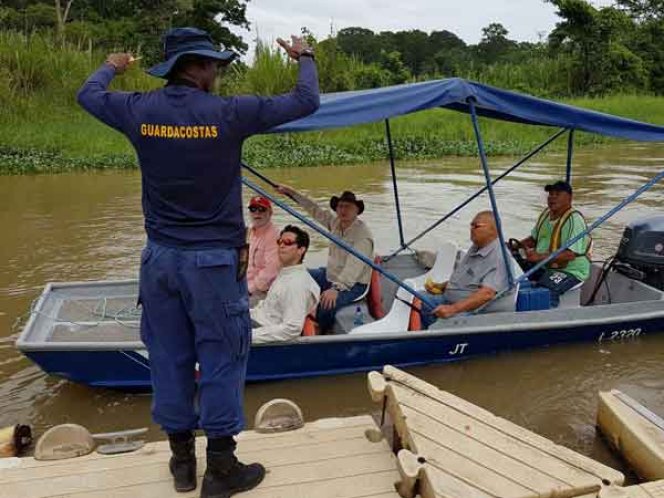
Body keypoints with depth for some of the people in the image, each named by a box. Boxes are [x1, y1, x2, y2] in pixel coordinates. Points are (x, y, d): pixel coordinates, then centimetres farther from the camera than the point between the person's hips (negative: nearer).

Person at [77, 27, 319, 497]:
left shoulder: (139, 110, -1)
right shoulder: (227, 113, -12)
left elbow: (88, 94, 21)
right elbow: (306, 101, -3)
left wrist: (111, 66, 42)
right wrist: (305, 57, 16)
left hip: (160, 257, 5)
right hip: (214, 260, -5)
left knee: (169, 358, 14)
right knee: (221, 359, 6)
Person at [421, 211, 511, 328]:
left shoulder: (498, 256, -18)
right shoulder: (475, 248, 14)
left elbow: (487, 293, -30)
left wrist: (453, 309, -35)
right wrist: (441, 286, 10)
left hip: (470, 310, -10)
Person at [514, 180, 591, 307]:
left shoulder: (574, 219, -17)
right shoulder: (546, 213, 9)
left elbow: (570, 254, -27)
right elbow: (533, 238, 22)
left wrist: (540, 257, -34)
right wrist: (516, 245, 3)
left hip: (569, 270, -8)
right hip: (542, 265, 8)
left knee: (546, 288, -36)